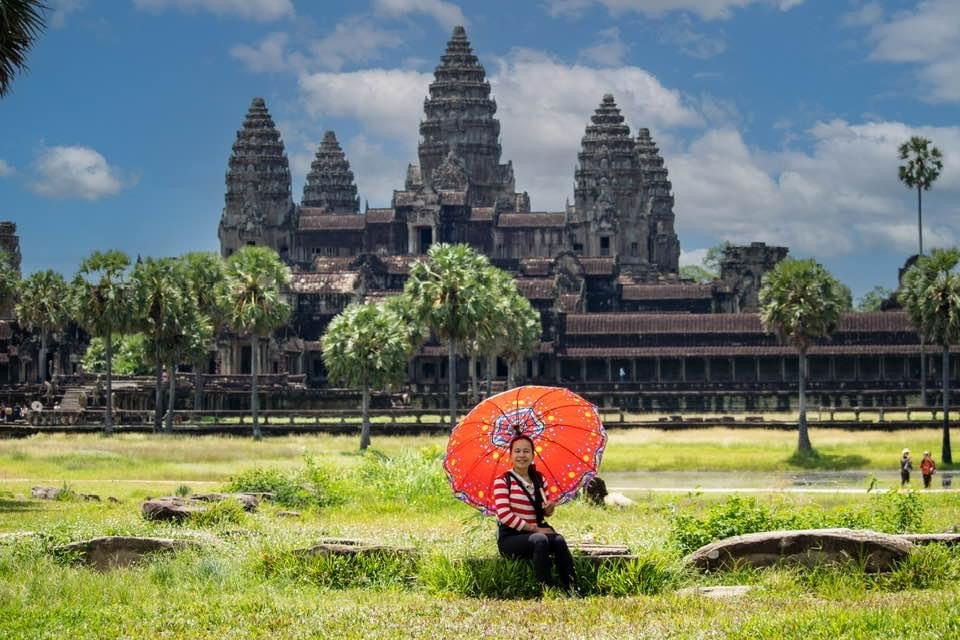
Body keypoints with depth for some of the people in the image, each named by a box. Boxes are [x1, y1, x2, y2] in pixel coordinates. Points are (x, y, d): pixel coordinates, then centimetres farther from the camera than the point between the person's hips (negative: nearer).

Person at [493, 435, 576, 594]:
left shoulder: (538, 478, 12)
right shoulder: (503, 481, -6)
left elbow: (546, 512, 21)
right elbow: (504, 515, -15)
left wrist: (549, 508, -5)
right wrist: (534, 529, -16)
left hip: (537, 532, 5)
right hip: (510, 538, -5)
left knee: (558, 540, -27)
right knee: (540, 540, -35)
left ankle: (572, 591, -34)